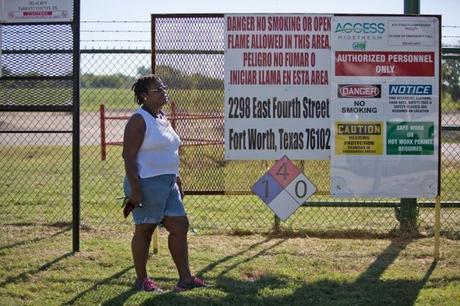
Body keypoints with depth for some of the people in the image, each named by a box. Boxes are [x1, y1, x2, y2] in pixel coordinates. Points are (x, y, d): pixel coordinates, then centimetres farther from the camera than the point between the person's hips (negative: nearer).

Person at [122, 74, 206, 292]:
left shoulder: (163, 119, 16)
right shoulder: (139, 121, -12)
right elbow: (129, 156, -17)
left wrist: (177, 181, 22)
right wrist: (135, 189, -22)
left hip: (168, 184, 9)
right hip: (147, 184, -9)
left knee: (180, 226, 5)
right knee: (144, 230, 2)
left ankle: (185, 278, 10)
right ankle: (141, 280, 14)